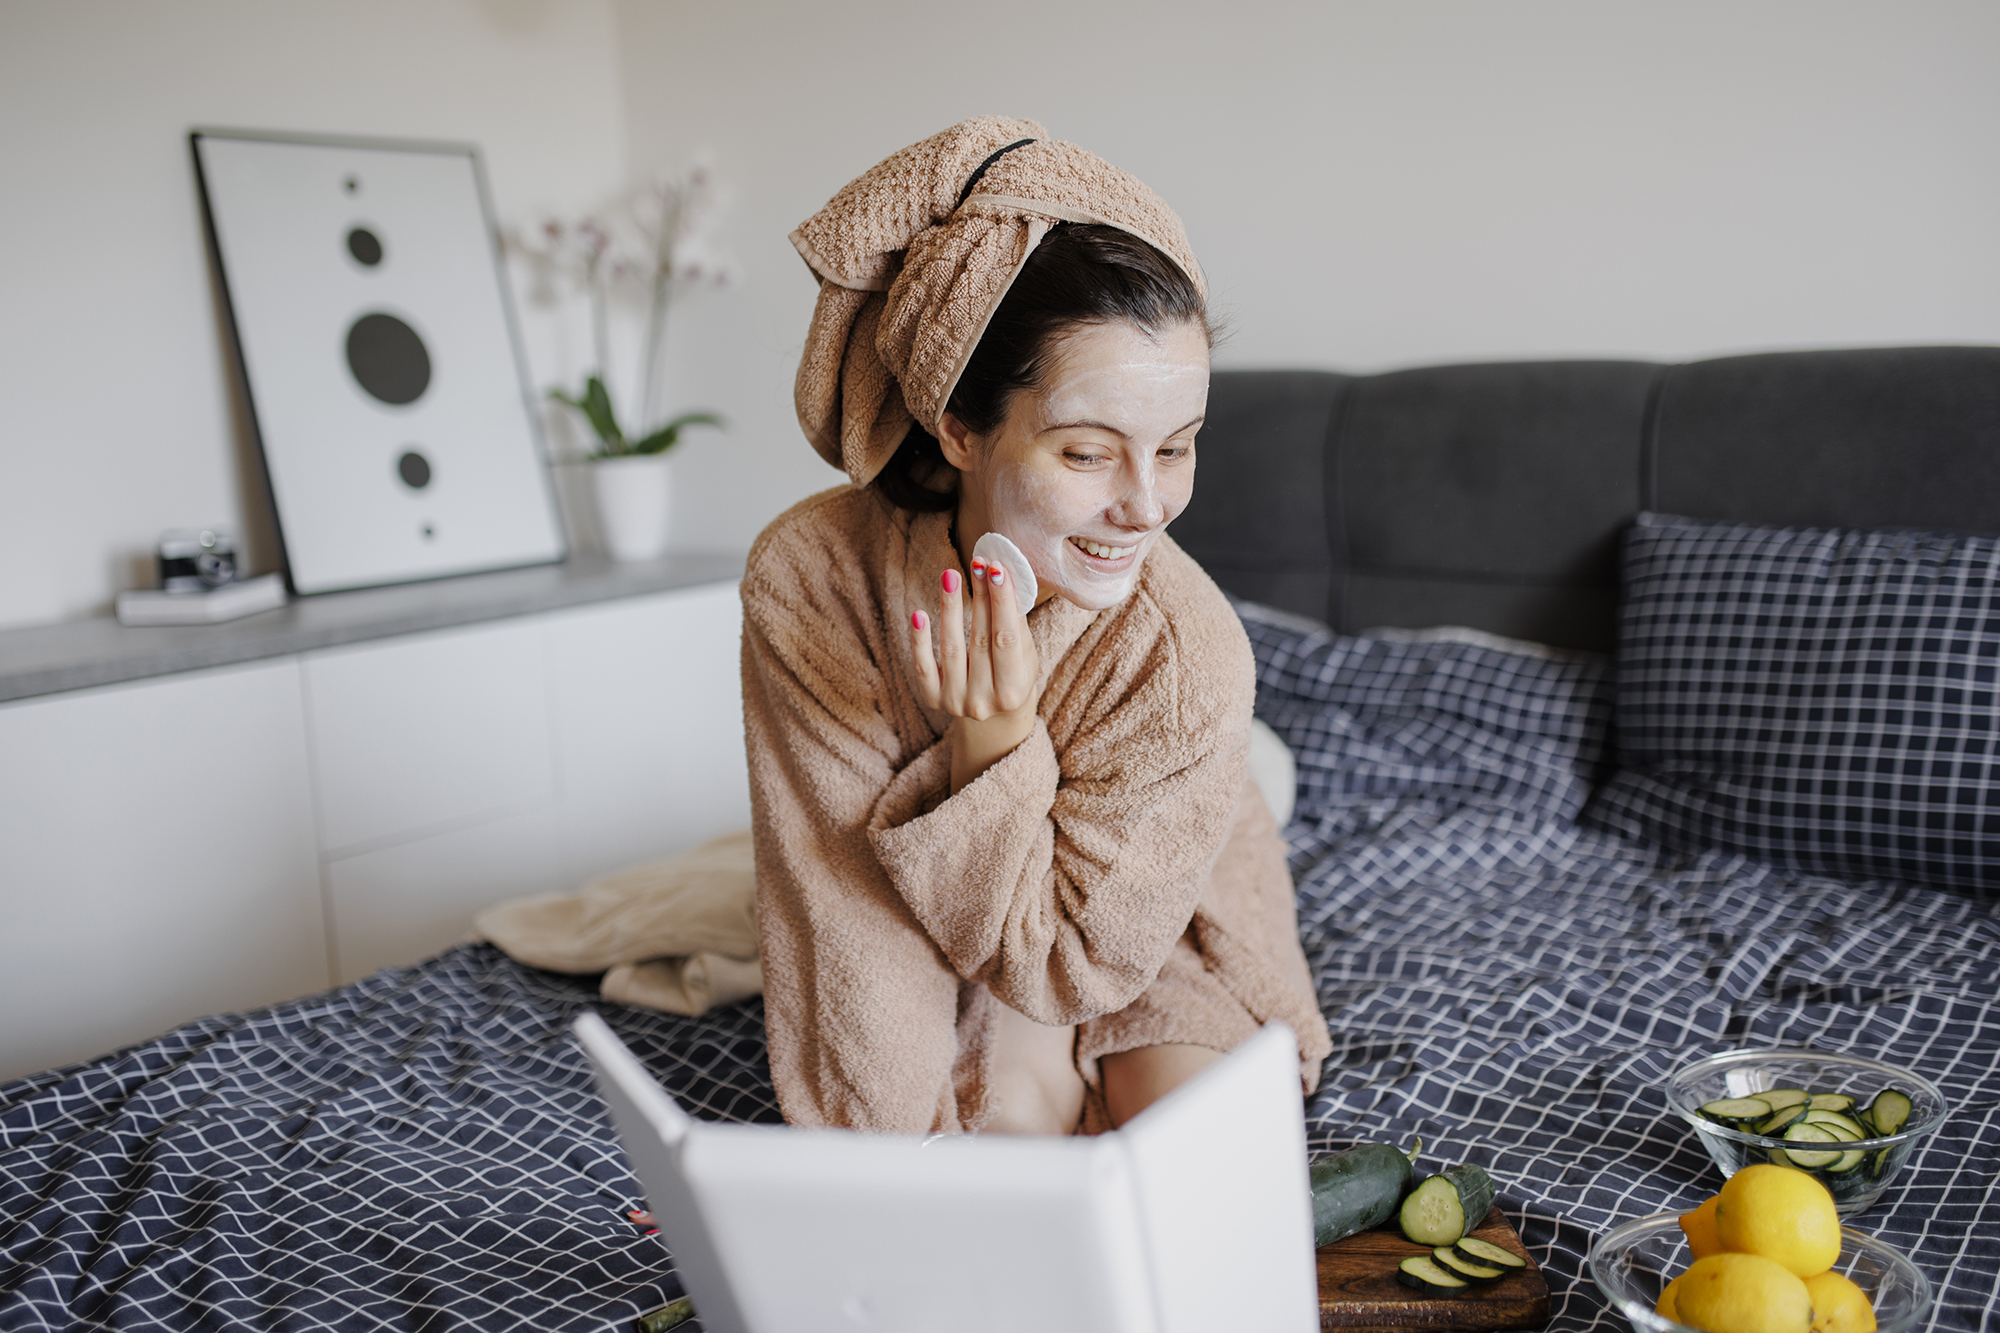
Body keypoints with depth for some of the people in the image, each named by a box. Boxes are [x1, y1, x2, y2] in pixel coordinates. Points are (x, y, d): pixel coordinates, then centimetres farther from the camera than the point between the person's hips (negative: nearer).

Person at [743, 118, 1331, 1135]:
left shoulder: (1188, 658, -33)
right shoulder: (805, 575, -29)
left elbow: (1065, 967, -24)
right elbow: (844, 902, -22)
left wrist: (994, 753, -38)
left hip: (1156, 934, -1)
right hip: (960, 917, 1)